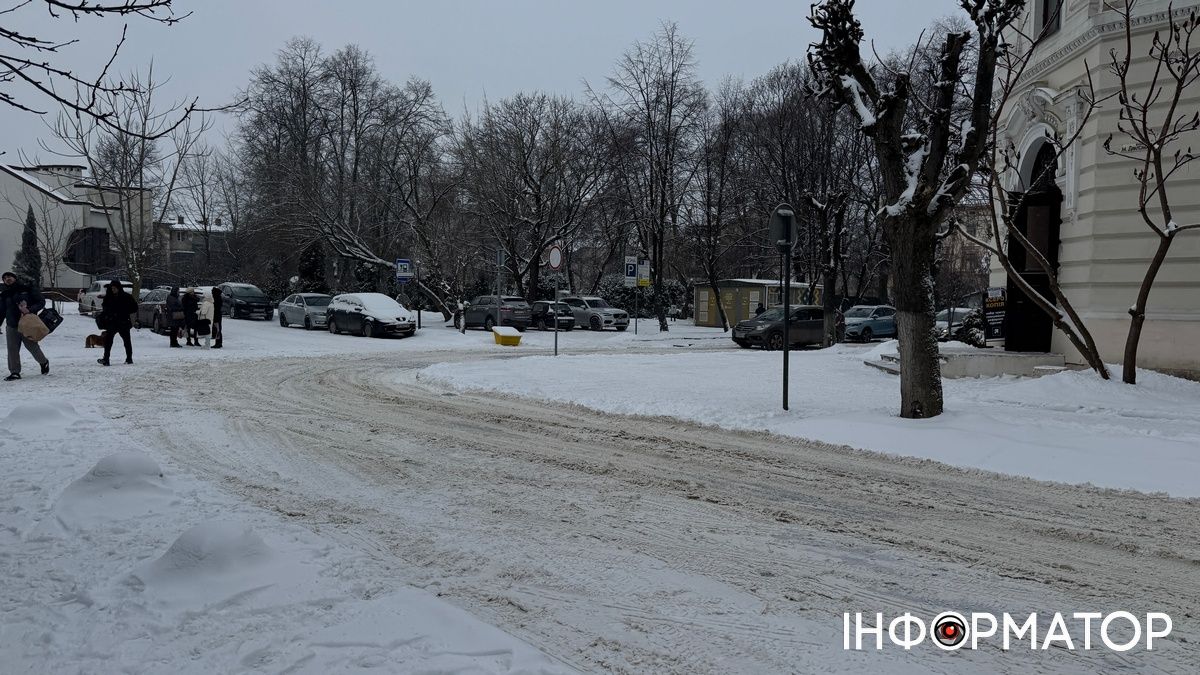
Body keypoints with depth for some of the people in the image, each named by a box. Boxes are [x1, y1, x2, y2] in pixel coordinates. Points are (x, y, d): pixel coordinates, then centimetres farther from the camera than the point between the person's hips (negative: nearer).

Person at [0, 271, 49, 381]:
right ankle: (15, 372, 8)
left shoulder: (27, 289, -2)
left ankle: (44, 362, 26)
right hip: (12, 326, 4)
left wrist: (30, 310, -18)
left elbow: (41, 302, -2)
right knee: (12, 349, 1)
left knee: (32, 346, 0)